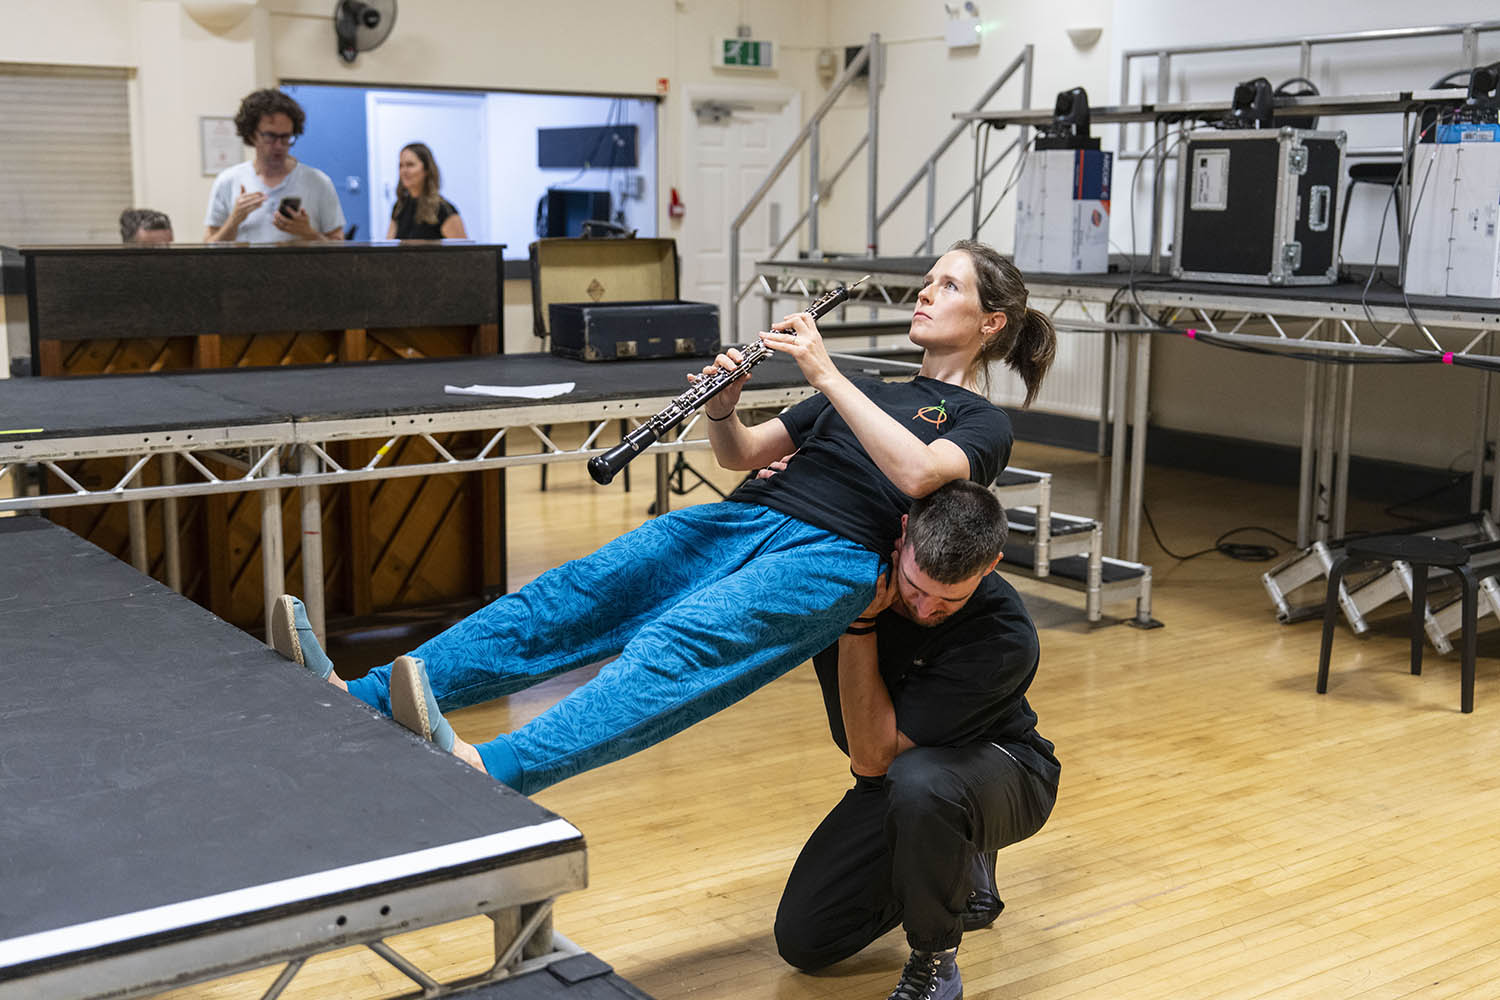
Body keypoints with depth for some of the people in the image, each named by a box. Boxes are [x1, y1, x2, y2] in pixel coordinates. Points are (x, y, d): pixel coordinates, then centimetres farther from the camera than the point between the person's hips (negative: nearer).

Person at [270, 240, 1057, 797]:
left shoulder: (982, 425, 10)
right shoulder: (875, 393, 30)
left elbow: (917, 472, -15)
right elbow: (742, 455, 27)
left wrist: (827, 375, -14)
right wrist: (721, 408, 5)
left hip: (828, 557, -6)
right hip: (747, 519, 6)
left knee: (679, 644, -34)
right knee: (569, 596, -16)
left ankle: (489, 771, -54)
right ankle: (351, 700, -27)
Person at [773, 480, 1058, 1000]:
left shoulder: (1006, 639, -34)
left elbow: (873, 756, -32)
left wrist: (860, 620, -36)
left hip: (1001, 770, -5)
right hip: (896, 778, 5)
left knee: (916, 782, -42)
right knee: (803, 940, -3)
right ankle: (958, 870, 20)